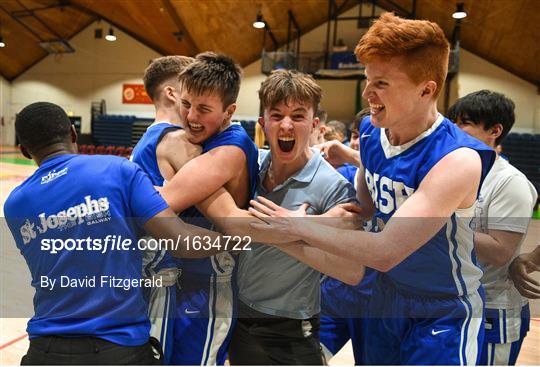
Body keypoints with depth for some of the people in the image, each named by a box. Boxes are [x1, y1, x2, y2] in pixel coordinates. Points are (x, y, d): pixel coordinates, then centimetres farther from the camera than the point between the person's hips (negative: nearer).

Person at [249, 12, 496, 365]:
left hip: (444, 314, -6)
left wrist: (297, 227, -27)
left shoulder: (457, 160, -29)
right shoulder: (371, 134, -8)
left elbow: (385, 252, -35)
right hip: (386, 295, 6)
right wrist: (352, 158, -2)